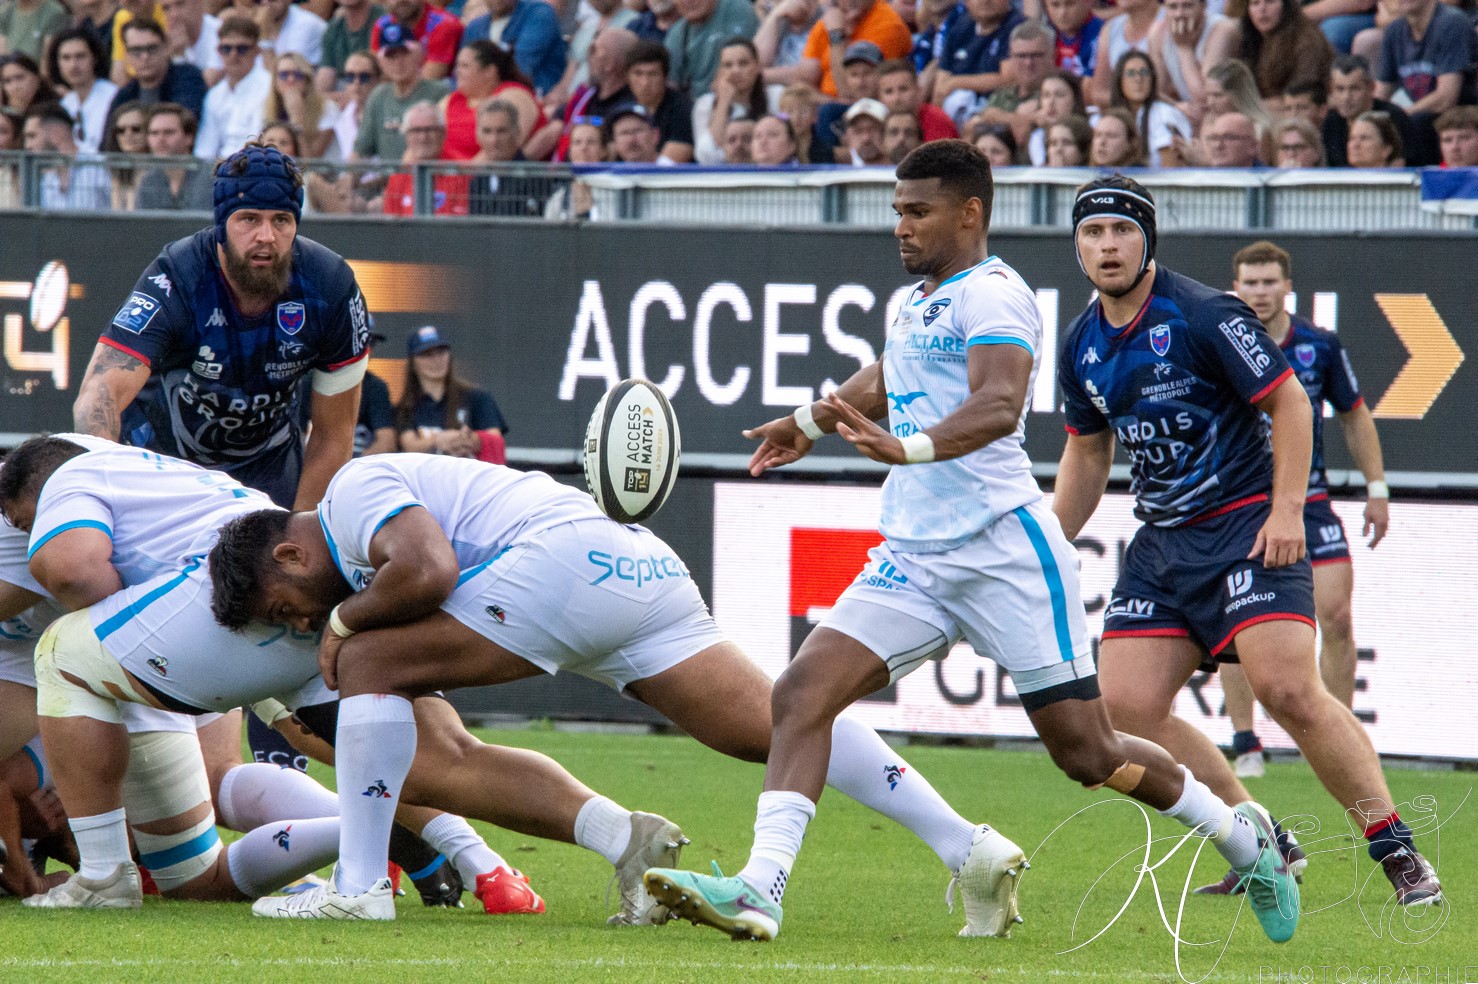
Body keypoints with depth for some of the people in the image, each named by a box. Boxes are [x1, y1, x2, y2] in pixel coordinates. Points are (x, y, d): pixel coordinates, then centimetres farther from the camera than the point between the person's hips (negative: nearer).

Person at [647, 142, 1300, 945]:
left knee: (1087, 754, -2)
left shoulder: (992, 294, -11)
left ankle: (1245, 840, 21)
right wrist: (810, 422, 46)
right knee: (802, 693, -12)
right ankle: (759, 892, -21)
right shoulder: (916, 303, 17)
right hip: (912, 562, 8)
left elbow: (999, 405, -29)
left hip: (1004, 555, -8)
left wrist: (909, 446, -44)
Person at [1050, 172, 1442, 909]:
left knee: (1289, 690, -22)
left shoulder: (1203, 316, -12)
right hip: (1163, 540, 7)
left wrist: (1287, 509, -17)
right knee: (1125, 709, -6)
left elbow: (1288, 402, -10)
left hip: (1248, 524, -7)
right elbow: (1087, 452, 23)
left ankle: (1399, 853, -11)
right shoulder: (1083, 346, 8)